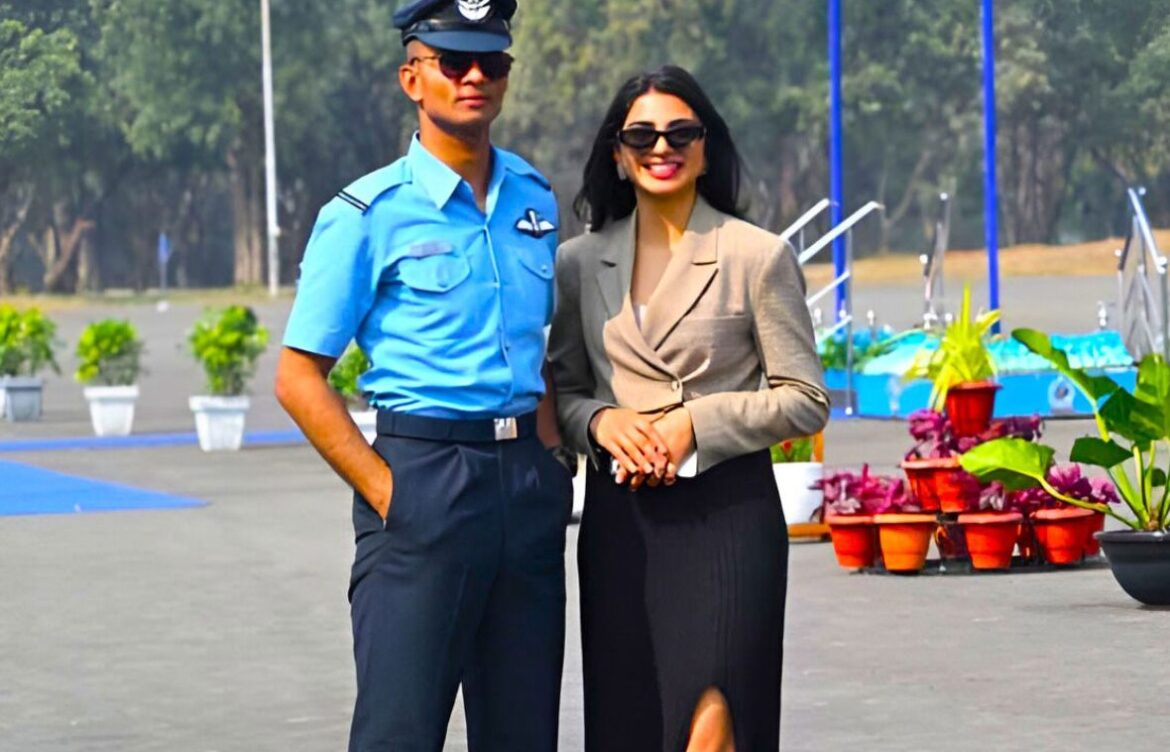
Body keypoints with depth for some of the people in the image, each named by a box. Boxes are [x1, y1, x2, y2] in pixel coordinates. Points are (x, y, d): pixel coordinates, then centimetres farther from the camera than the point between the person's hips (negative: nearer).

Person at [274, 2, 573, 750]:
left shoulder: (536, 199, 12)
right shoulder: (367, 215, -5)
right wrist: (384, 490, -12)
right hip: (424, 471, -6)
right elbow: (300, 379, -5)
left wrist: (552, 458, 9)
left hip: (529, 483, 6)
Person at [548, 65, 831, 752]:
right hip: (619, 520, 4)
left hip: (727, 515, -3)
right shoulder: (581, 264, 10)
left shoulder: (759, 257, 0)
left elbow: (806, 400, 0)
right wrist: (600, 420, -7)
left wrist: (696, 422, -12)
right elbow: (562, 389, 16)